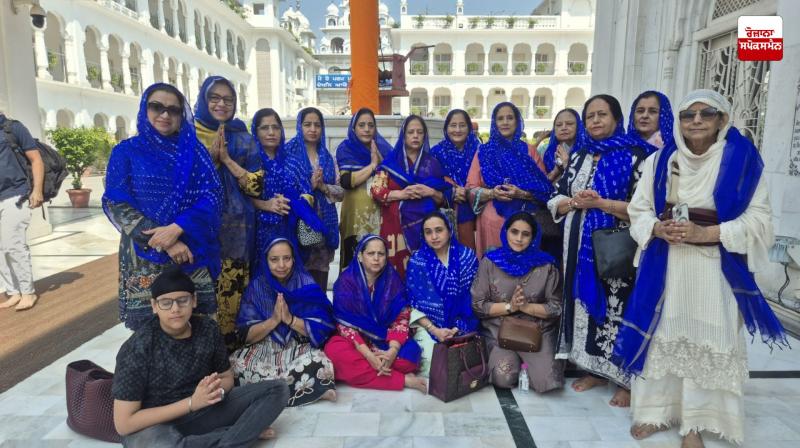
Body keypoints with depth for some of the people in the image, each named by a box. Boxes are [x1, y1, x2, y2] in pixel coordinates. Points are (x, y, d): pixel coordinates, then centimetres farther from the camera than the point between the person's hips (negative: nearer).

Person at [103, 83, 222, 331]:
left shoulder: (194, 150, 7)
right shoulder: (127, 151, 4)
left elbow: (212, 195, -3)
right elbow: (116, 204, -5)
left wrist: (176, 229, -18)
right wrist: (164, 243, -15)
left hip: (192, 252, 1)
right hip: (145, 254, -1)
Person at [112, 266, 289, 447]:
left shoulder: (207, 329, -6)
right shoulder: (138, 348, -19)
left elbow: (227, 377, 8)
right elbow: (123, 423, -18)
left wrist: (217, 390, -17)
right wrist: (191, 403, -24)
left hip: (202, 410, 4)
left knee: (278, 389, -8)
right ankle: (243, 432, -17)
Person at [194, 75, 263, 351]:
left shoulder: (243, 139, 8)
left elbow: (256, 186, 0)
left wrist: (227, 159, -10)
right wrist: (211, 158, -13)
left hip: (235, 229, 2)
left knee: (233, 290, 1)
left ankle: (231, 343, 17)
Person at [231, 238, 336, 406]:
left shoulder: (307, 285, -4)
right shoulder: (256, 286, -1)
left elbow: (321, 330, -8)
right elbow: (246, 335, -4)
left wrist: (290, 319, -19)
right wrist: (273, 320, -19)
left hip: (299, 349, -1)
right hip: (263, 349, 2)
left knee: (319, 364, -33)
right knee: (235, 364, -29)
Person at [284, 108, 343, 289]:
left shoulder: (328, 158, 12)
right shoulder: (289, 153, 0)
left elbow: (341, 192, 7)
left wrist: (323, 187, -11)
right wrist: (309, 186, -17)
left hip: (324, 225, 4)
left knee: (320, 282, 10)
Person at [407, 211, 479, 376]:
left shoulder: (467, 257, -2)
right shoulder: (417, 261, -3)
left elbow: (473, 298, -2)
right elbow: (413, 304, -3)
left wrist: (457, 328, -12)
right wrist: (434, 330, -13)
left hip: (461, 327, 1)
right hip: (428, 326, -1)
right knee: (431, 364, -21)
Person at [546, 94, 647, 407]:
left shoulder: (633, 157, -4)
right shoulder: (578, 156, 13)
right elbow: (556, 200, 12)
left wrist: (600, 203, -18)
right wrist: (574, 202, -9)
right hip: (580, 246, 6)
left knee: (615, 308, -3)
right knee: (584, 303, 10)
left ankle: (627, 379, 13)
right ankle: (595, 369, 25)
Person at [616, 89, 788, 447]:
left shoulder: (742, 159, -3)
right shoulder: (660, 161, 5)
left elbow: (758, 219, -5)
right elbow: (638, 210, 7)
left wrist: (706, 233, -18)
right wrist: (658, 229, -14)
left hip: (715, 268, -2)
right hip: (664, 265, 2)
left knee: (706, 340, 3)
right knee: (661, 334, 6)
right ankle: (656, 410, 22)